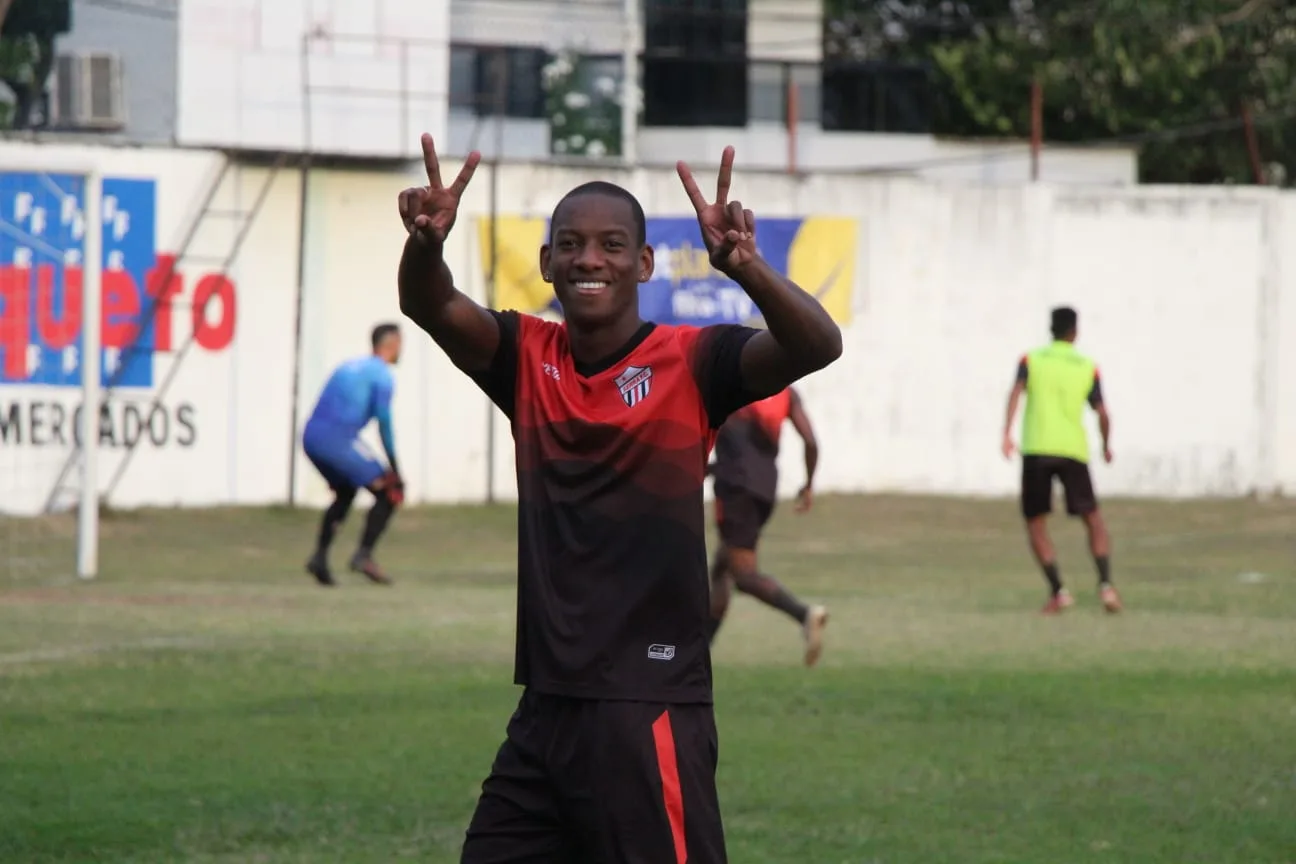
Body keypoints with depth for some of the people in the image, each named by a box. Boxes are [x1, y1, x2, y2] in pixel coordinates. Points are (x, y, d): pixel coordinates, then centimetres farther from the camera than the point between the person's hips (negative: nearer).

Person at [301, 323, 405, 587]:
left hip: (310, 437, 8)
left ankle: (320, 557, 16)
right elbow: (384, 421, -9)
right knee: (389, 492, 1)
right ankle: (364, 555, -11)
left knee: (344, 494, 28)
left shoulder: (349, 367, 24)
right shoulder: (382, 375, 0)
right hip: (338, 440, -8)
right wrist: (393, 466, -3)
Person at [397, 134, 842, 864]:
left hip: (649, 715, -5)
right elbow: (432, 308, -10)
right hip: (545, 712, 5)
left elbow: (817, 347, -21)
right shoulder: (528, 359, 7)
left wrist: (745, 266, -41)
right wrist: (426, 243, -34)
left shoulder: (690, 364, -6)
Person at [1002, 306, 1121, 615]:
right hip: (1073, 450, 1)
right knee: (1093, 520, 13)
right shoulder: (1088, 368, 11)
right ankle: (1105, 584, -5)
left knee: (1036, 524, 10)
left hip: (1036, 450, -1)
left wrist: (1006, 433, -18)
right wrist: (1106, 446, 24)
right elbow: (1102, 414, 6)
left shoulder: (1031, 360, 9)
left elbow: (1016, 392, -9)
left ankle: (1057, 591, -4)